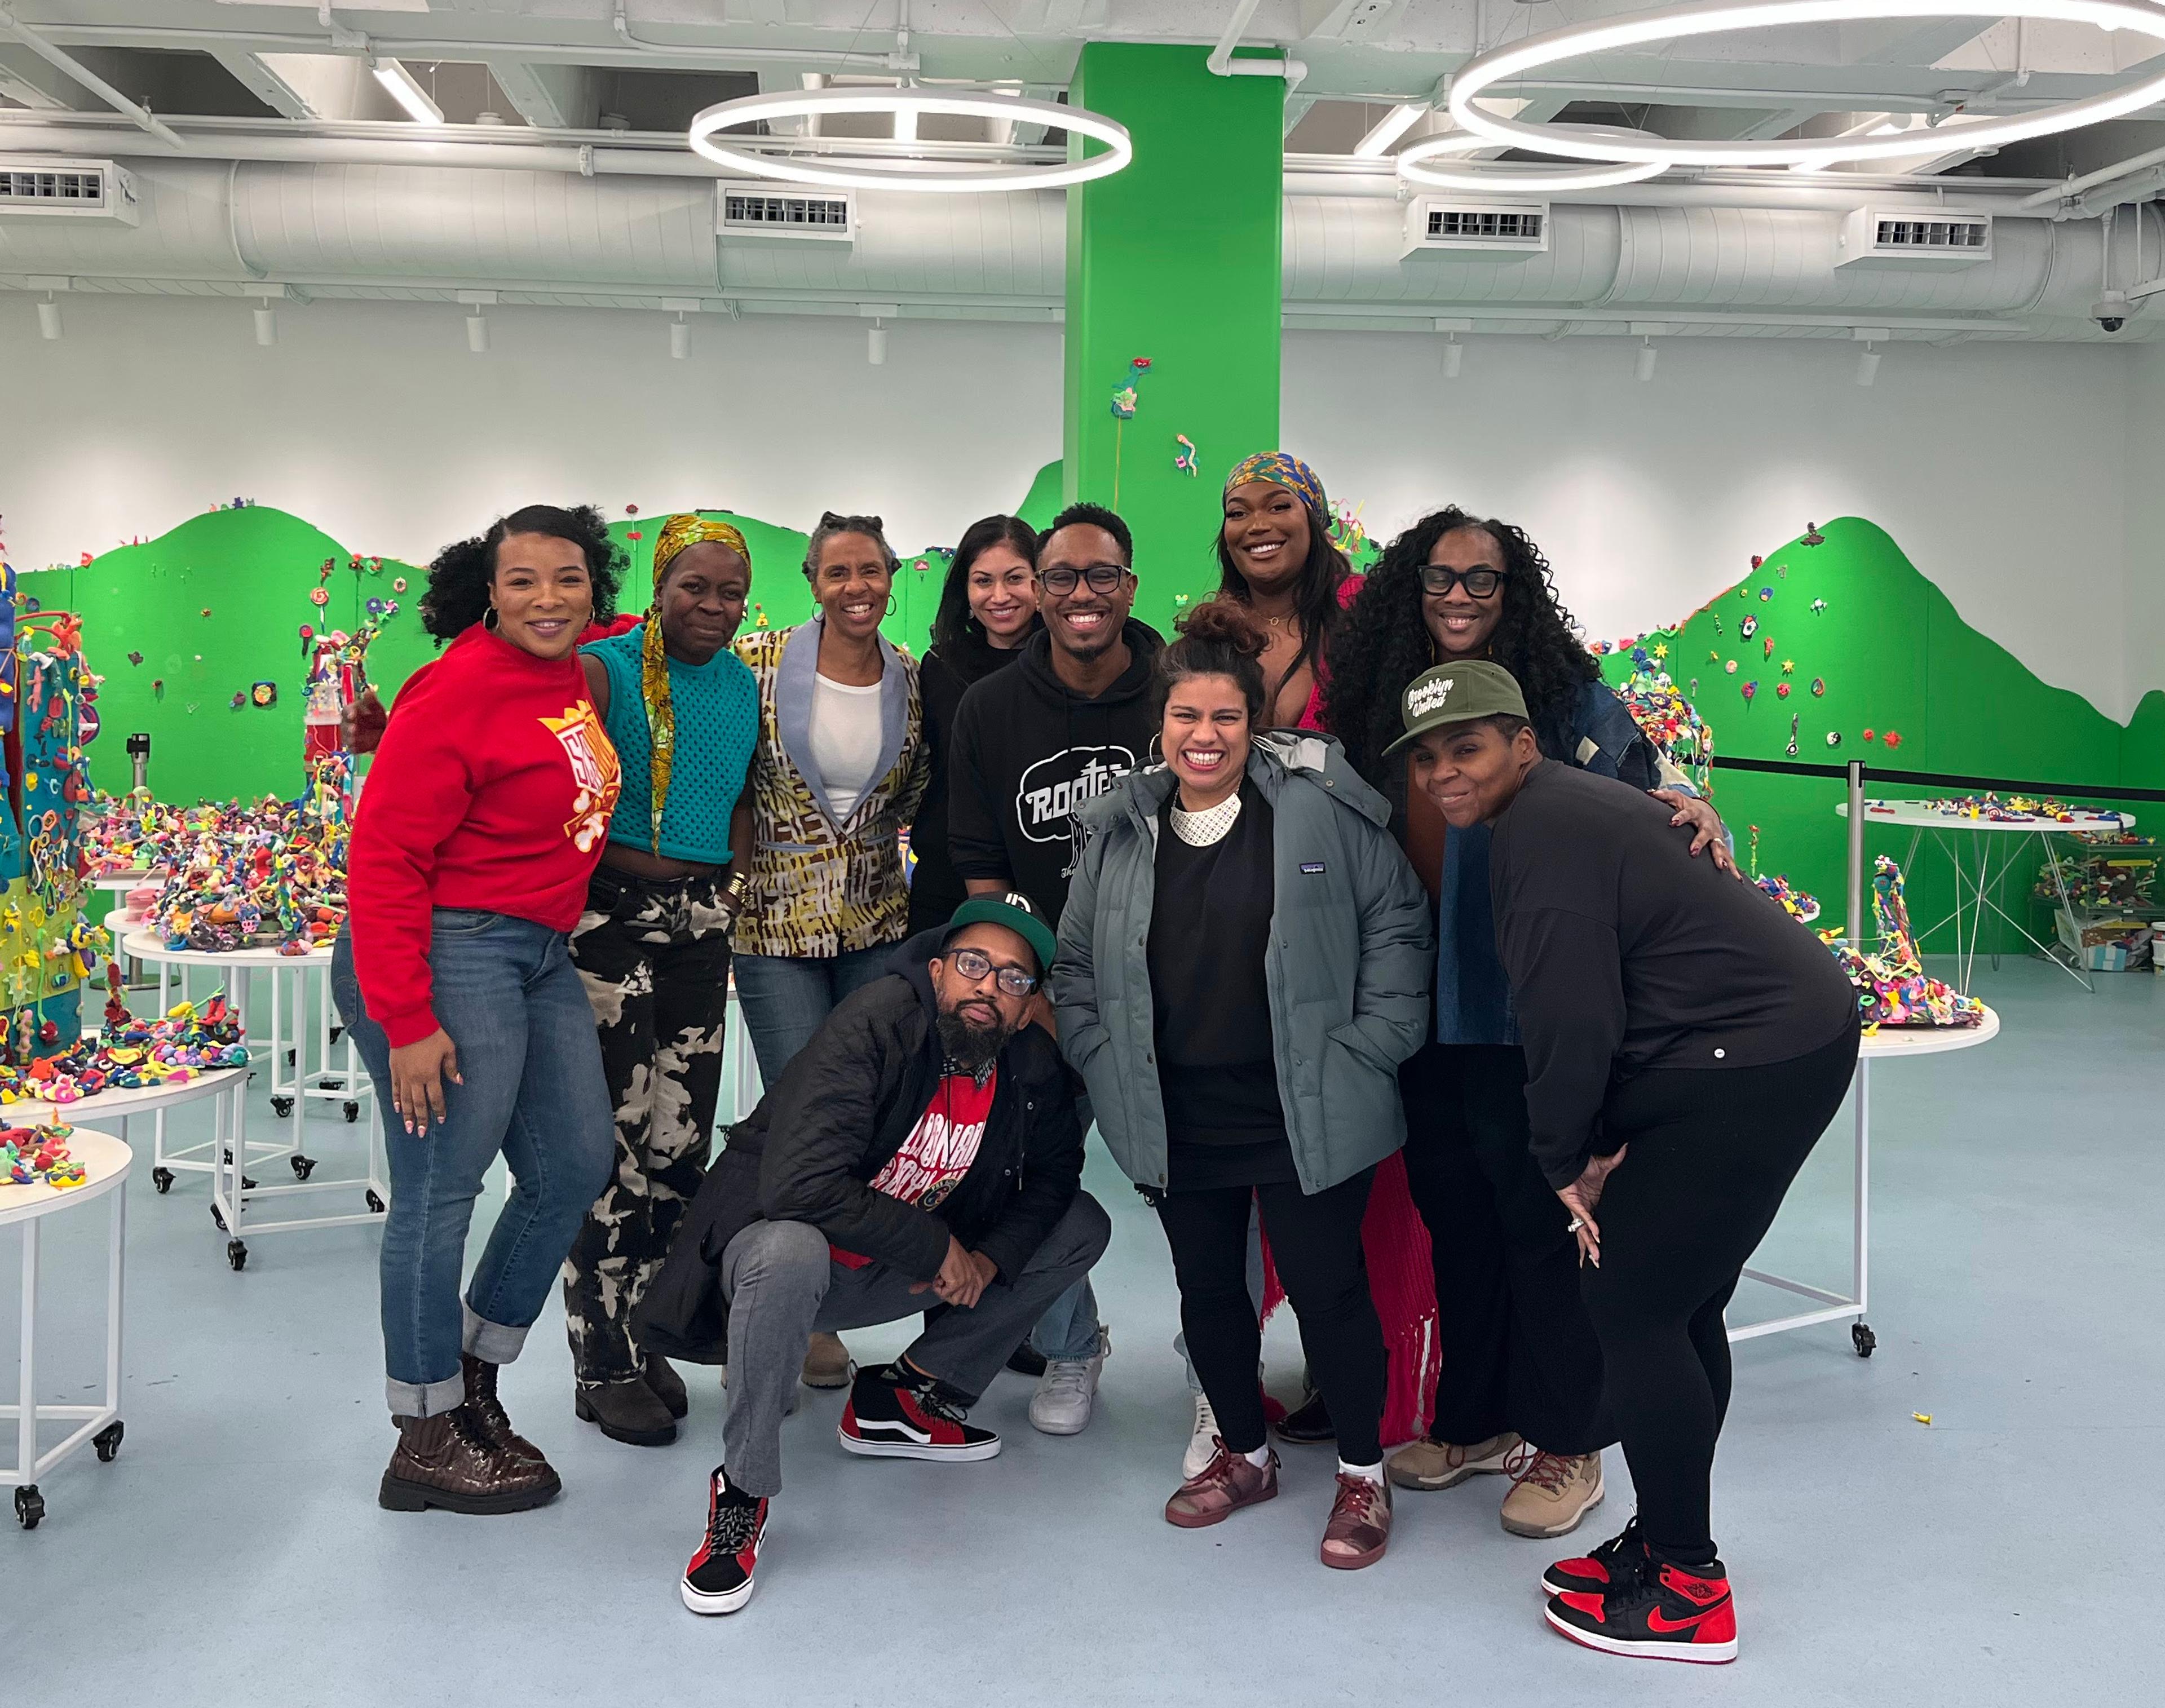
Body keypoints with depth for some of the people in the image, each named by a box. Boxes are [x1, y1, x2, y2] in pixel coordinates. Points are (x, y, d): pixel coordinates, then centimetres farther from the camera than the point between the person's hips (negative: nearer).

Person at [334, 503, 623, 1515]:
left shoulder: (573, 676, 8)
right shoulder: (461, 691, -15)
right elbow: (383, 859, -17)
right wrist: (408, 1023, -20)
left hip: (542, 955, 9)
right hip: (450, 952, -9)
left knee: (574, 1171, 13)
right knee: (439, 1193, 0)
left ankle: (473, 1385, 30)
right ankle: (427, 1443, 14)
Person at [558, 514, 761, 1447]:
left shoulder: (744, 685, 12)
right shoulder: (602, 670, -7)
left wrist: (734, 880, 8)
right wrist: (645, 867, -14)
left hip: (702, 924, 6)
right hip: (611, 916, -6)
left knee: (681, 1140, 9)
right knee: (613, 1141, -4)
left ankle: (644, 1338, 24)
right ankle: (603, 1364, 7)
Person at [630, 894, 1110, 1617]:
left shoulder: (1035, 1069, -7)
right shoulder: (874, 1026, -26)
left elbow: (1052, 1174, 11)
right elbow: (801, 1186, -35)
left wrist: (992, 1256, -9)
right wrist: (937, 1247, -27)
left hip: (901, 1277, 7)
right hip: (781, 1236, -6)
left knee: (1082, 1226, 0)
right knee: (790, 1255, -42)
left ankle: (901, 1397, 5)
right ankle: (743, 1491, -20)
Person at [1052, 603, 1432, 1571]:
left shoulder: (1318, 804, -8)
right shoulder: (1120, 830, 5)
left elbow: (1396, 923, -4)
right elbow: (1075, 966, 13)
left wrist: (1372, 1048, -8)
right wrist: (1104, 1065, 4)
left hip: (1306, 1115, -4)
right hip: (1178, 1120, 4)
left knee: (1327, 1288, 2)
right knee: (1209, 1293, 15)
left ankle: (1362, 1474, 23)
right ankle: (1245, 1455, 37)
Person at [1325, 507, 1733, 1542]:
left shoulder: (1566, 695, -6)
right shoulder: (1381, 709, 6)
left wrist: (1690, 812, -26)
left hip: (1532, 1019, -5)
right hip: (1425, 1019, 5)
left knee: (1543, 1224, 4)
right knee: (1455, 1222, 17)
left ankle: (1565, 1445, 20)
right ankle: (1475, 1422, 33)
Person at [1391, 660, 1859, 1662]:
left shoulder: (1542, 831, -16)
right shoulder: (1568, 807, 18)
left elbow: (1571, 1019, -21)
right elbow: (1586, 1004, 17)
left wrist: (1564, 1158, -6)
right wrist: (1601, 1144, 9)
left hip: (1750, 1065, -11)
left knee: (1629, 1303, -5)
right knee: (1678, 1301, 15)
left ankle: (1687, 1591, 5)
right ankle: (1667, 1541, 27)